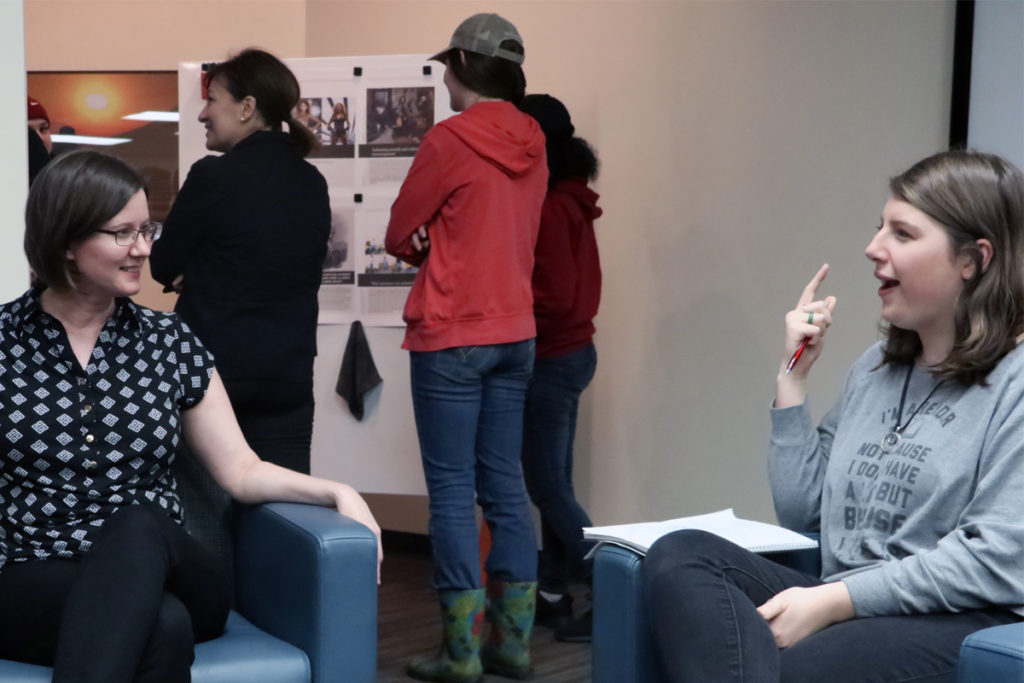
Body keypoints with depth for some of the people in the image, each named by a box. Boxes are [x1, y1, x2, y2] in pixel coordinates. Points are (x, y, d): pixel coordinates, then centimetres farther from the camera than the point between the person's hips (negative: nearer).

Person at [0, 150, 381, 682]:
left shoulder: (169, 341, 9)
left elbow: (239, 470, 9)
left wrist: (337, 492, -7)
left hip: (158, 571, 3)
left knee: (138, 523, -34)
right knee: (163, 624, -36)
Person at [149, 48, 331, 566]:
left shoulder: (214, 176, -13)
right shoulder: (313, 184, 3)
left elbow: (163, 266, -4)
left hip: (213, 369, -5)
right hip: (289, 377, 5)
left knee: (207, 515, 5)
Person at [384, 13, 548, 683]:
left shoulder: (450, 139, -12)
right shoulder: (531, 144, 7)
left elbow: (399, 236, -5)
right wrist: (445, 244, 4)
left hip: (451, 337, -7)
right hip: (516, 332, 7)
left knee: (452, 493, -1)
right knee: (506, 487, 11)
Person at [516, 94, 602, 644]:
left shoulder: (549, 208, -18)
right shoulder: (570, 202, 11)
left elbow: (553, 296, -22)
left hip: (552, 359, -9)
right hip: (571, 352, 9)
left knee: (546, 487, -2)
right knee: (555, 482, 12)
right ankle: (553, 595, 20)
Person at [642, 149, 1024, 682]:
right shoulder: (876, 368, 19)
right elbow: (798, 511, 16)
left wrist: (833, 600, -18)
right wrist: (794, 376, 11)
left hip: (965, 622, -7)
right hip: (843, 614, 8)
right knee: (680, 555, -20)